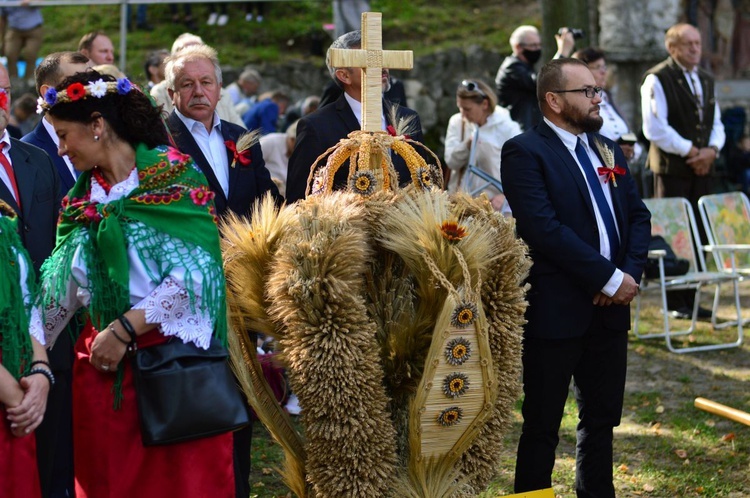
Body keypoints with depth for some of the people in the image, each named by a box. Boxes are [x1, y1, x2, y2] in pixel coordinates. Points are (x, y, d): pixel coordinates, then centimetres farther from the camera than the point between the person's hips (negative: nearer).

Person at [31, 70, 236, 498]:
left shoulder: (174, 177, -8)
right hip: (103, 365, 6)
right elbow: (60, 287, 12)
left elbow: (196, 272, -17)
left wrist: (124, 328, -16)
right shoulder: (83, 199, 11)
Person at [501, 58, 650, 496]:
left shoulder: (609, 150, 15)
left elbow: (639, 215, 12)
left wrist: (631, 273, -6)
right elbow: (544, 228, -20)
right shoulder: (525, 152, -10)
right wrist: (609, 278, -18)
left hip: (610, 309, 7)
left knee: (602, 419, 16)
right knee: (542, 427, 3)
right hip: (555, 311, -7)